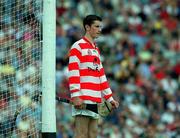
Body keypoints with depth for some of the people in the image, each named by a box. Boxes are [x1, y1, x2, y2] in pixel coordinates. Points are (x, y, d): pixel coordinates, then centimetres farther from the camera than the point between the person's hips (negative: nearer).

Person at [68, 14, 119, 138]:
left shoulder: (96, 49, 24)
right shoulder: (78, 47, -2)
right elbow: (73, 73, -10)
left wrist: (109, 98, 23)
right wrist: (75, 96, -19)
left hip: (96, 100, 8)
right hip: (83, 100, -8)